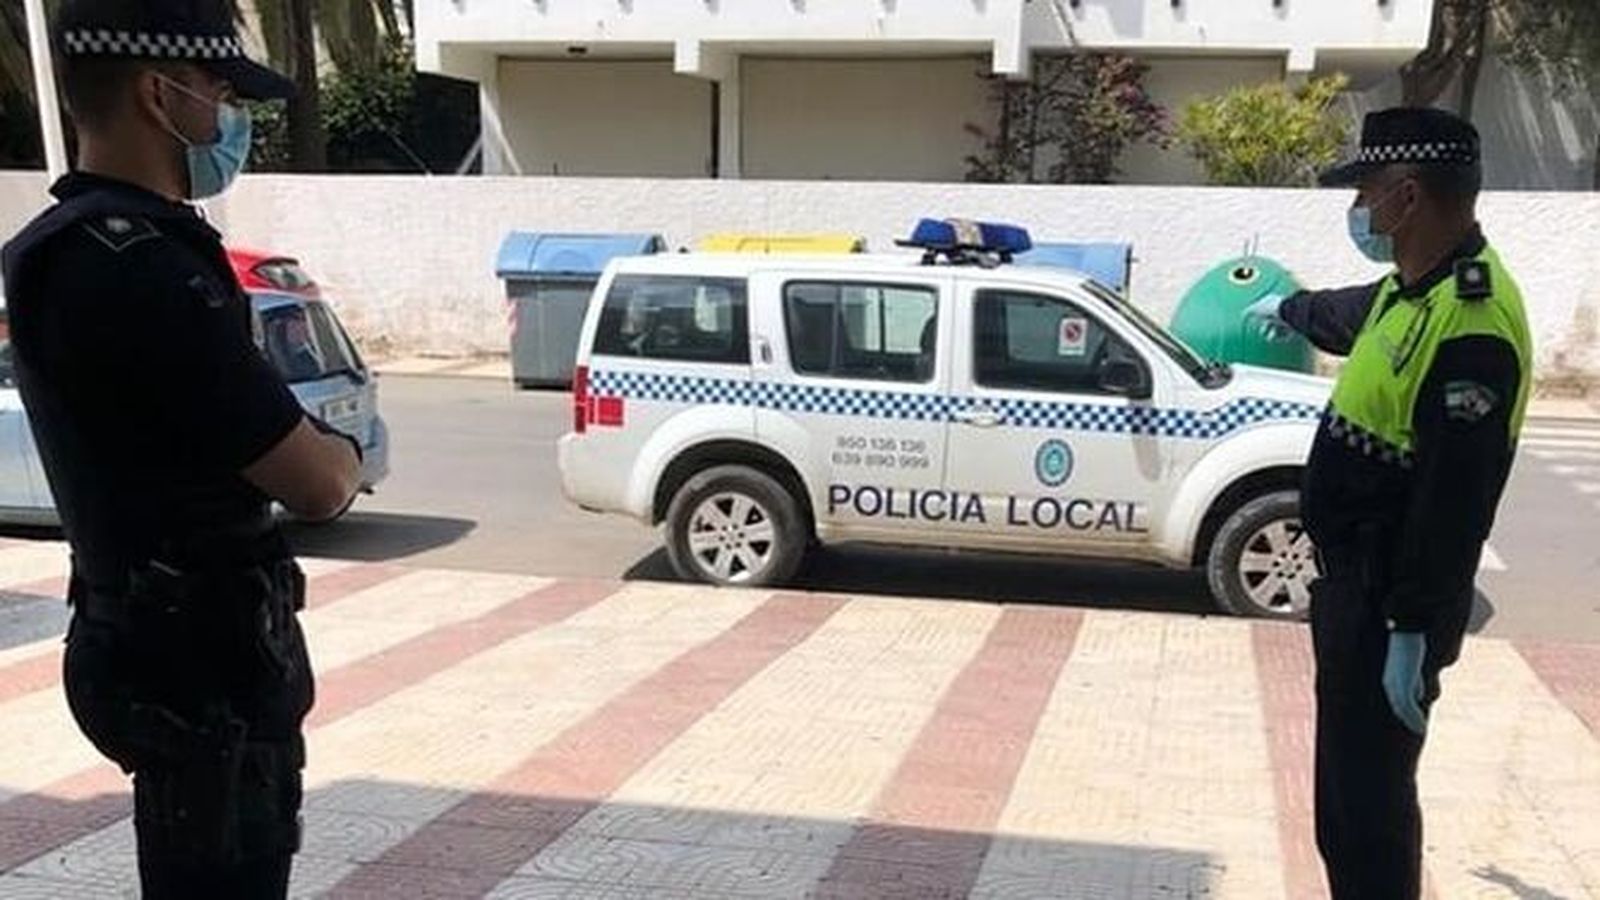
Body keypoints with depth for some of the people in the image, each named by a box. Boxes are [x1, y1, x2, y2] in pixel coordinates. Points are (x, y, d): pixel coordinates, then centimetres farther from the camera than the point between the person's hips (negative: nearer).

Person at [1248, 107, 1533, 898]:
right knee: (1343, 782, 20)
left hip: (1391, 605, -10)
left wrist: (1414, 630, -26)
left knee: (1369, 792, -1)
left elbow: (1454, 499, -27)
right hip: (1353, 581, 10)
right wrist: (1289, 308, 53)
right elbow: (1349, 316, 34)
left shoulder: (1471, 326, -25)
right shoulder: (1412, 288, 8)